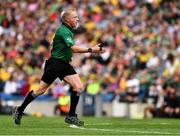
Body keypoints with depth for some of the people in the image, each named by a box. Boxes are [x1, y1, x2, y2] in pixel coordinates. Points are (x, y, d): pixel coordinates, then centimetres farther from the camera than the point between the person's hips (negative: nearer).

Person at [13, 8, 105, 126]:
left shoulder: (69, 31, 11)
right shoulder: (63, 31, -18)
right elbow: (74, 48, -30)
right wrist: (91, 50, -34)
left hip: (65, 64, 8)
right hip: (54, 63, -8)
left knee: (79, 87, -8)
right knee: (41, 90, -1)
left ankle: (71, 116, -1)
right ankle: (19, 111, 15)